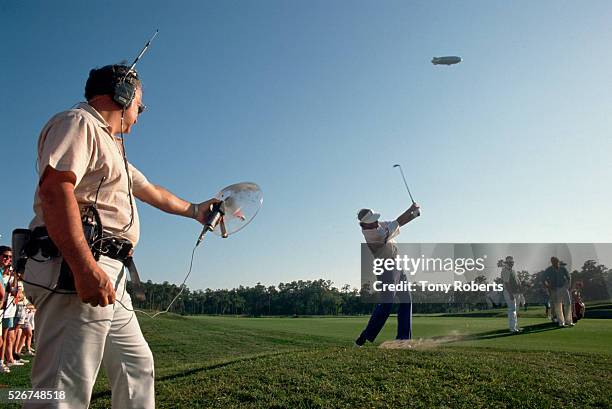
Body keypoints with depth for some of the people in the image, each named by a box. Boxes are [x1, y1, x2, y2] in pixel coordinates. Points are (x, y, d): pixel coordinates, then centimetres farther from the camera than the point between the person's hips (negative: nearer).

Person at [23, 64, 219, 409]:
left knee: (138, 367, 17)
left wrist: (193, 209, 55)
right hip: (76, 269, -11)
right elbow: (55, 189, -19)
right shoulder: (78, 122, -3)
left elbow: (152, 191, 41)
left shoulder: (110, 146, 28)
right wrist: (85, 267, -29)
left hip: (110, 276, 11)